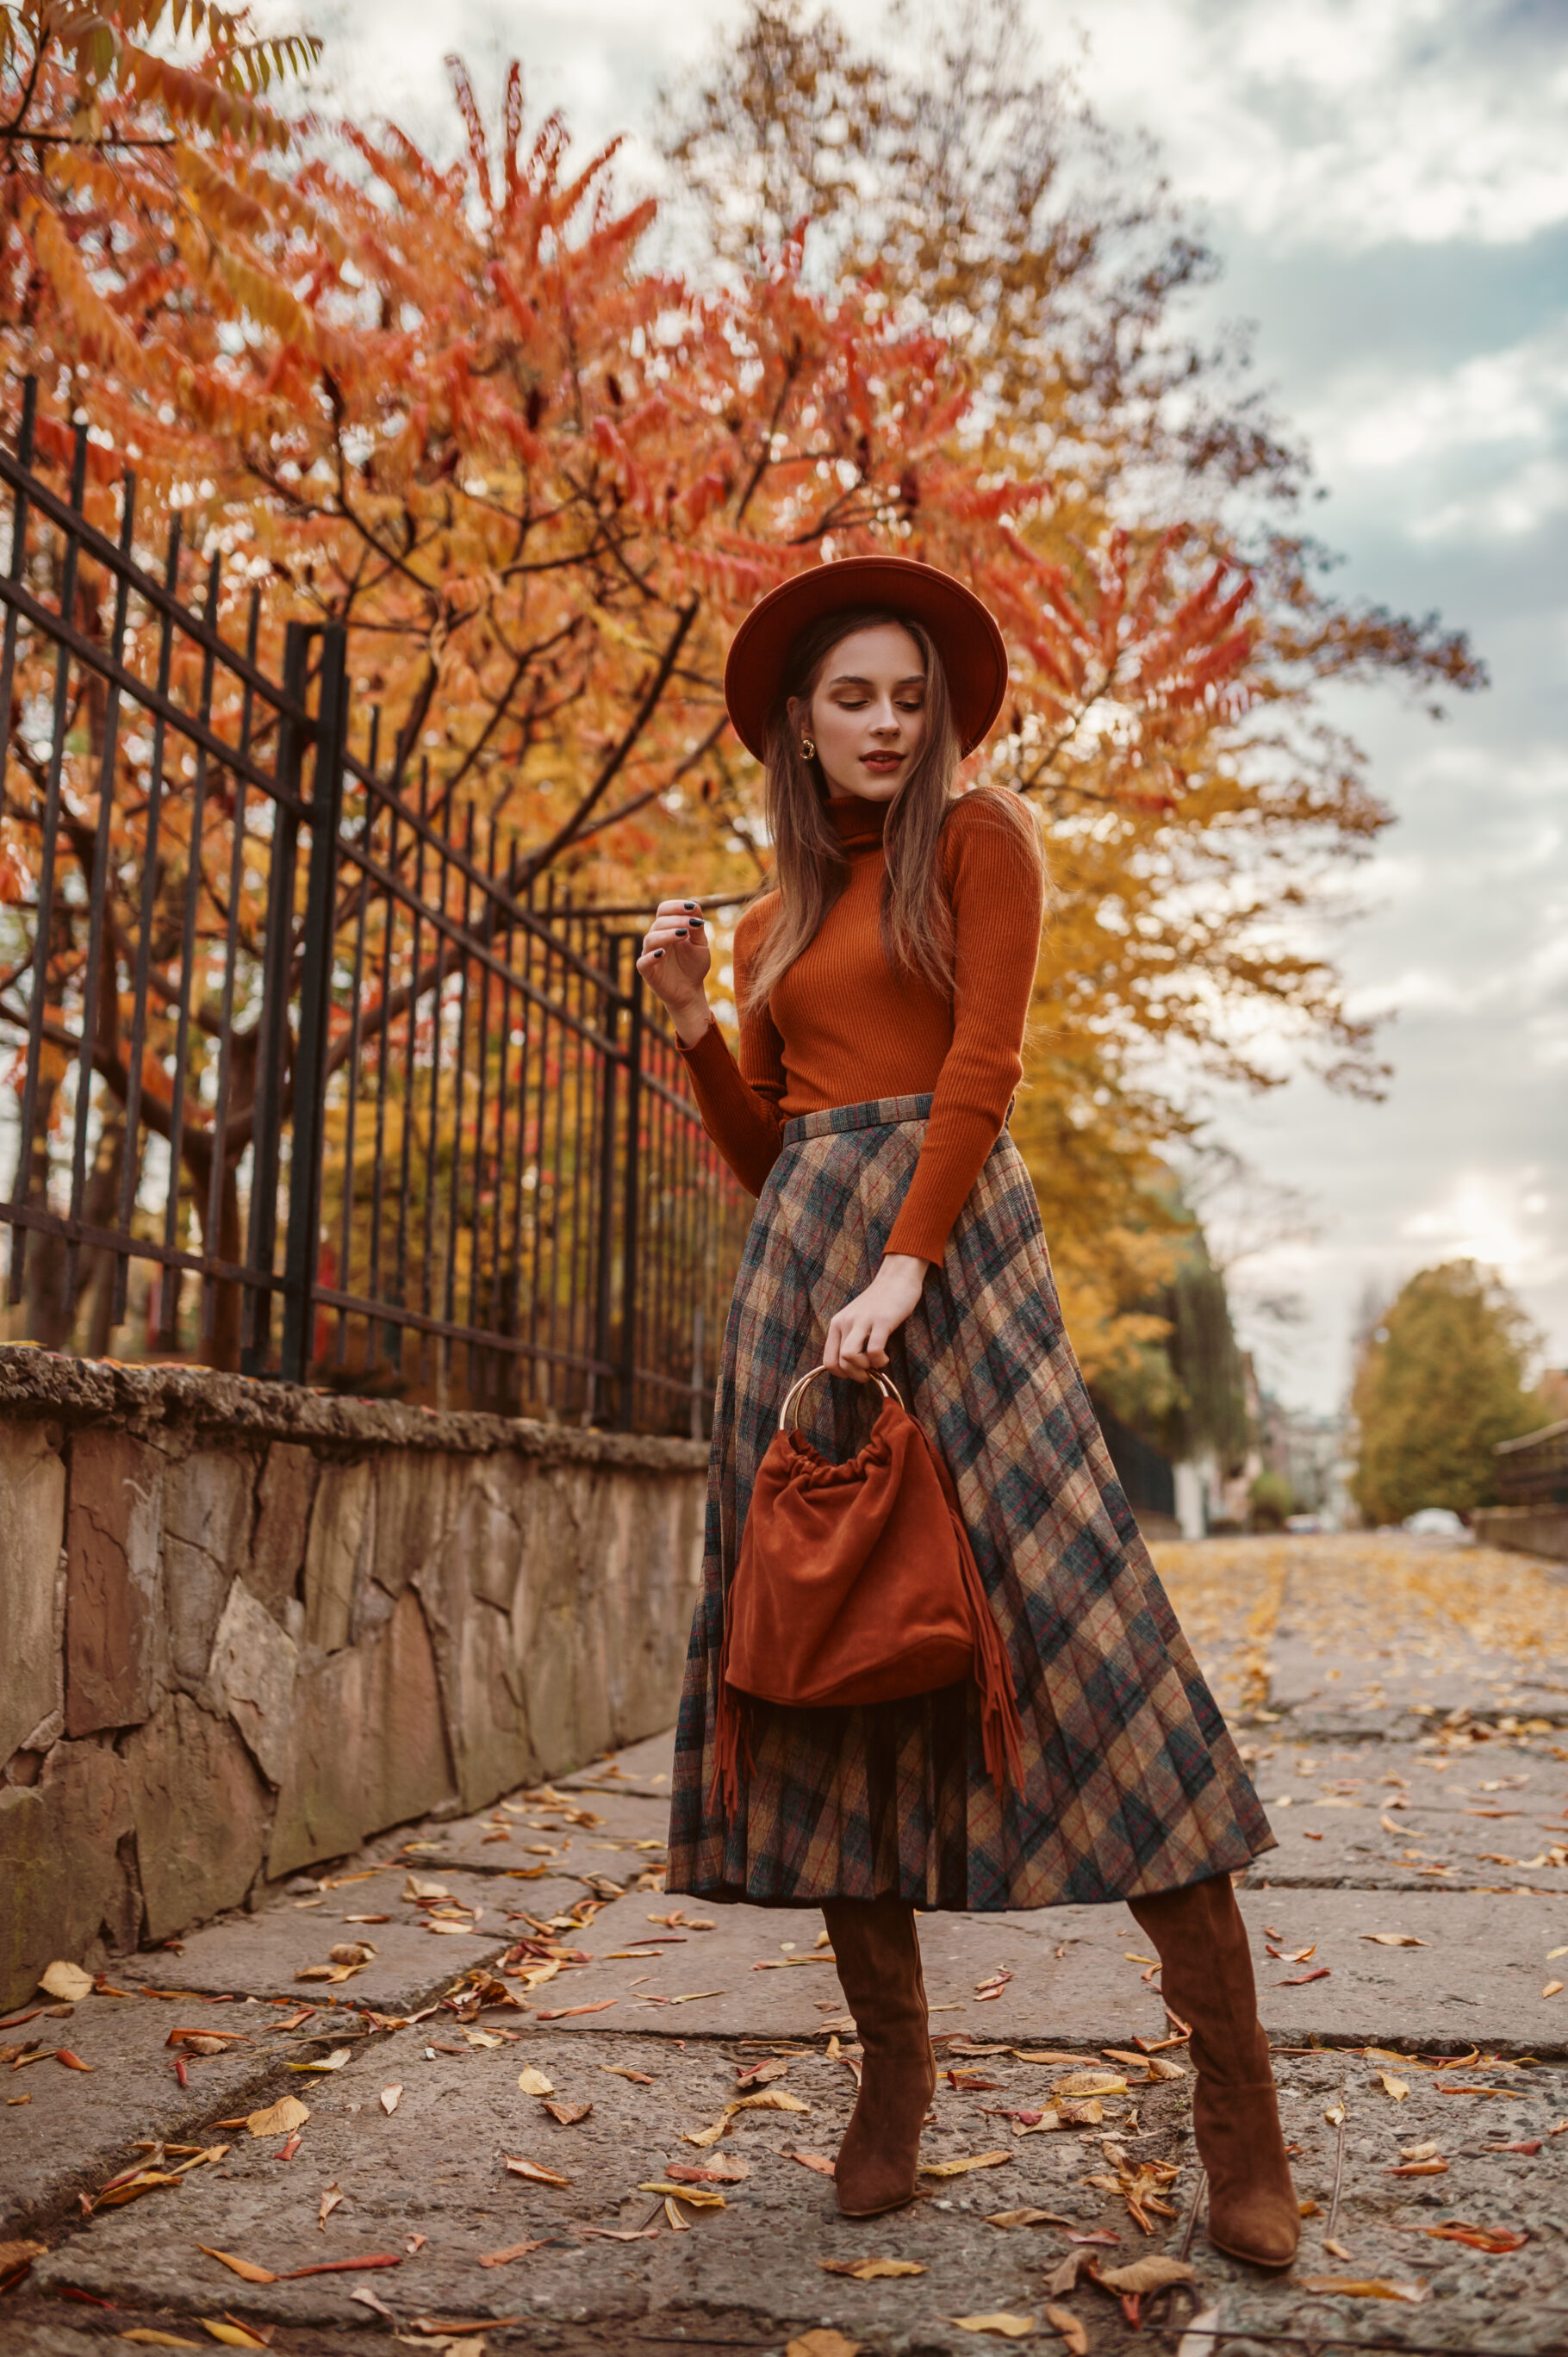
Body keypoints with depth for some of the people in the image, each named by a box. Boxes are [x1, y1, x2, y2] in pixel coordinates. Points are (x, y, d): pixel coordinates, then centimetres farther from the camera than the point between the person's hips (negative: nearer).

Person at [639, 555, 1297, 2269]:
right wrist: (693, 1023, 5)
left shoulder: (977, 840, 7)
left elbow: (982, 1064, -7)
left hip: (951, 1231, -5)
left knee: (1068, 1612, -14)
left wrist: (903, 1272, -17)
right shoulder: (770, 924, 22)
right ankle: (892, 2060, 12)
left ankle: (1233, 2077, -7)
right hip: (796, 1256, 5)